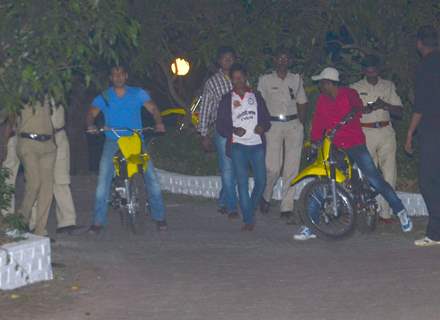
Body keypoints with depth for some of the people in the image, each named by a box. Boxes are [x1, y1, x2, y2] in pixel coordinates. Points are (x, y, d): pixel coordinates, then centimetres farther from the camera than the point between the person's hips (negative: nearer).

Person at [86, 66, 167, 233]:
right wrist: (90, 125, -25)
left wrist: (159, 122, -19)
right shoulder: (104, 97, 9)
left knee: (151, 176, -9)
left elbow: (152, 108, 2)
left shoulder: (138, 94, 10)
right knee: (103, 179, -12)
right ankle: (98, 221, -7)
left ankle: (159, 217, 2)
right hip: (113, 142, 0)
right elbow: (91, 113, -3)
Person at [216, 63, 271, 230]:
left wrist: (263, 127, -8)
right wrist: (234, 130, -13)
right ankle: (248, 220, -7)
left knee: (261, 181, -3)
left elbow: (266, 118, 15)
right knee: (243, 182, -8)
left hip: (256, 145, 2)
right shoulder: (227, 99, 9)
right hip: (238, 146, -2)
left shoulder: (256, 96, 14)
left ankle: (250, 210, 20)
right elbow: (220, 126, 6)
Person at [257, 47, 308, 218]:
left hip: (294, 125, 3)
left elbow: (302, 104, 18)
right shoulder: (265, 79, 6)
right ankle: (266, 196, 15)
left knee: (292, 168, -2)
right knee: (273, 167, -12)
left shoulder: (296, 79, 14)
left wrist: (301, 124, 7)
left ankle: (287, 206, 3)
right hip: (273, 125, -3)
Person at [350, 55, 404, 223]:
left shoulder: (388, 86, 14)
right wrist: (364, 109, -16)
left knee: (389, 173, -4)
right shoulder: (355, 88, 9)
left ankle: (384, 212, -1)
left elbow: (399, 112, 10)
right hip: (365, 133, -2)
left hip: (386, 133, 2)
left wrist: (384, 105, -9)